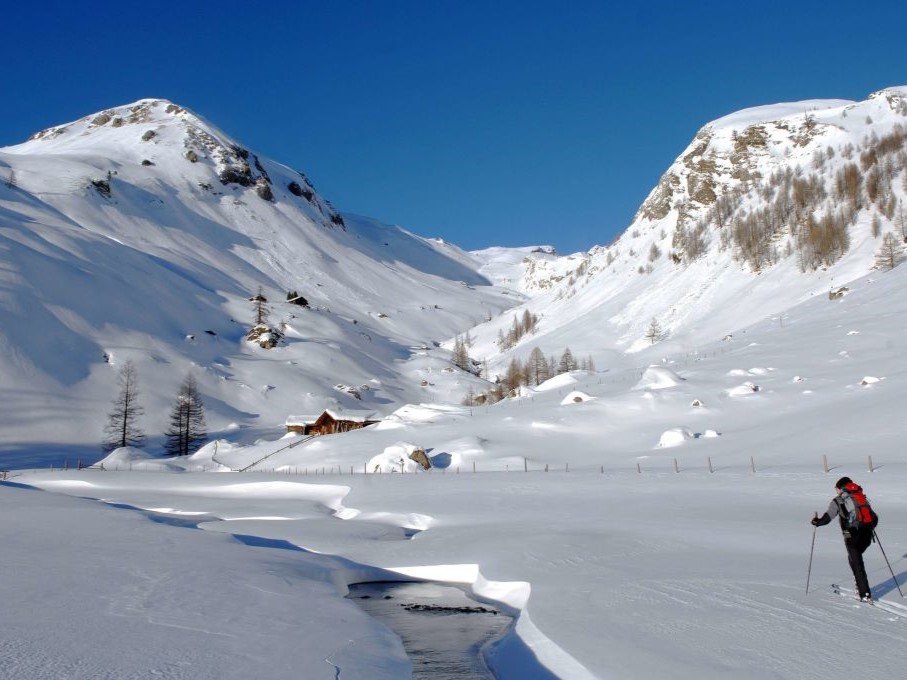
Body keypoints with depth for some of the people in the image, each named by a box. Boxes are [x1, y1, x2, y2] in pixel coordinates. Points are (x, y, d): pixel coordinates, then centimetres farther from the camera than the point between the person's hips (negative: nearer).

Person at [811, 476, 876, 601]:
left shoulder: (838, 501, 2)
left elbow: (827, 518, -5)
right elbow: (874, 517, 17)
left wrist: (816, 522, 12)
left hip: (852, 537, -5)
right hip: (866, 536, 5)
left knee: (857, 564, 2)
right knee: (853, 558, 24)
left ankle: (865, 594, -1)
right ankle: (860, 586, 19)